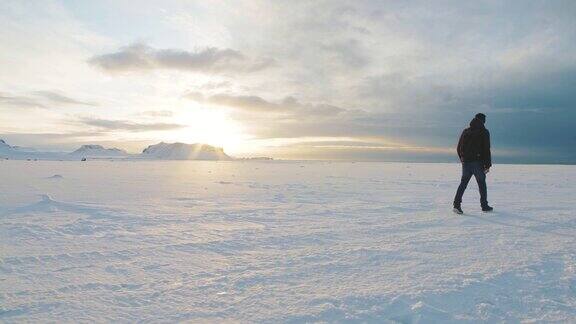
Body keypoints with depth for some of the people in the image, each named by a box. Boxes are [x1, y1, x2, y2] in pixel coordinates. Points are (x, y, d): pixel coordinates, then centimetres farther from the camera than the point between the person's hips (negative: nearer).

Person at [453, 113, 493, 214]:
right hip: (478, 163, -3)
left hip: (466, 162, 4)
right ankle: (484, 206, 19)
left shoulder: (465, 131, 10)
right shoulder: (484, 132, -3)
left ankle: (457, 204, -9)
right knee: (482, 184, 10)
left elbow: (459, 148, 12)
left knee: (463, 183, 4)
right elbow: (486, 149, -9)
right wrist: (488, 165, -5)